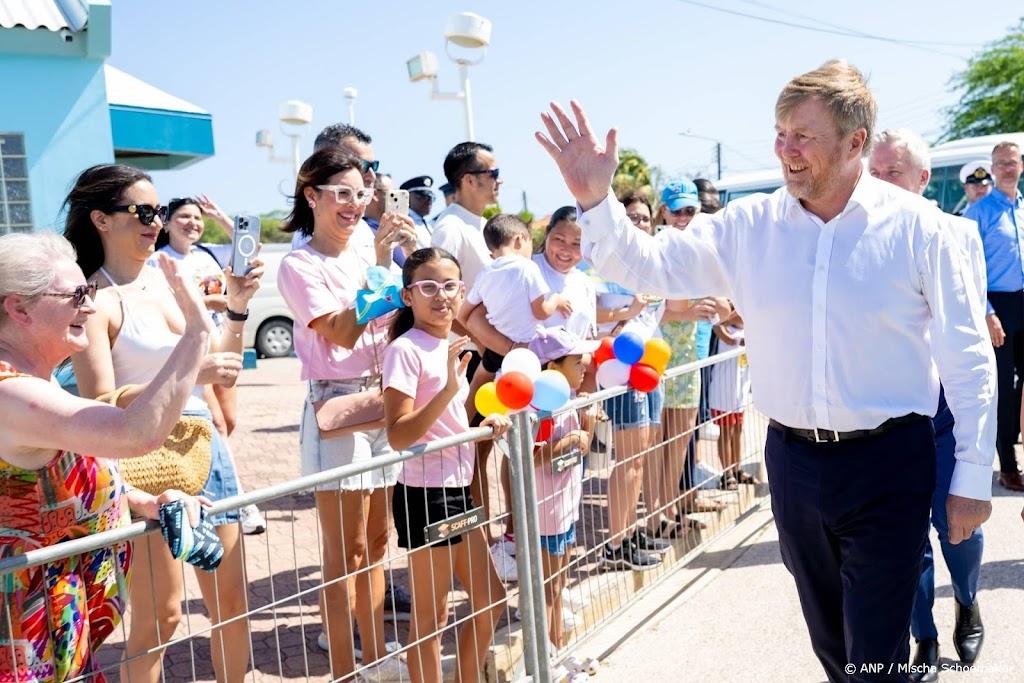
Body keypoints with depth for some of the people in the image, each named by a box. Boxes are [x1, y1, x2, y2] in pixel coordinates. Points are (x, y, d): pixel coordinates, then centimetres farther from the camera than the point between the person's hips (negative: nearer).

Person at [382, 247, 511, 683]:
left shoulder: (450, 346, 10)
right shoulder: (405, 350, -15)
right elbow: (398, 435, -23)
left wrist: (485, 424, 2)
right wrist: (451, 388, -30)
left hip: (458, 489, 9)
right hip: (424, 494, -9)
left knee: (490, 600, 19)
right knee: (431, 617, 3)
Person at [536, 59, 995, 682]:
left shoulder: (915, 225, -9)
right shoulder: (749, 226, 0)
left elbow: (968, 358, -5)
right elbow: (649, 266, 1)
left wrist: (973, 476, -3)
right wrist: (595, 200, -16)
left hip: (888, 465, -3)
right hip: (793, 460, 4)